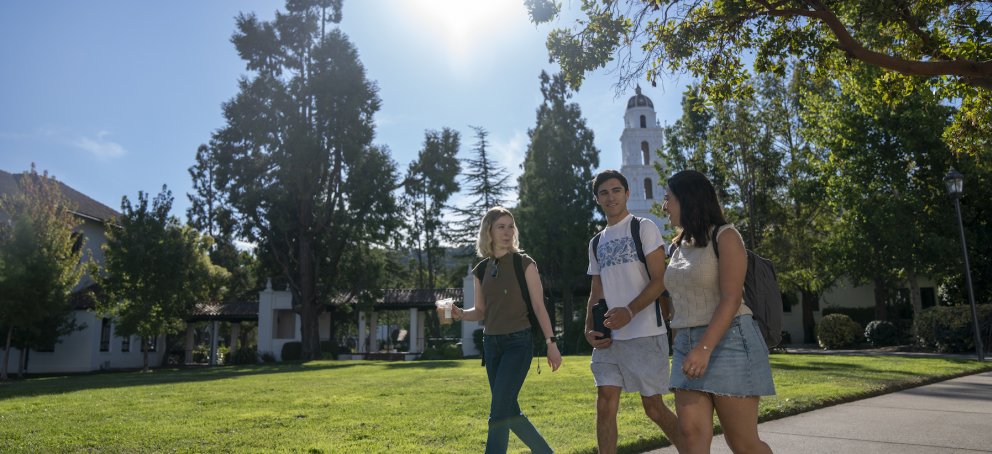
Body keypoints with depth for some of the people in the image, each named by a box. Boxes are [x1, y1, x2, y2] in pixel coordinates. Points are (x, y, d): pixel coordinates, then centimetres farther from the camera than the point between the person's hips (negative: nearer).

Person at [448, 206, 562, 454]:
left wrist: (551, 343, -10)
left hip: (519, 342, -5)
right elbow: (481, 311, 12)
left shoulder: (524, 264, -5)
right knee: (510, 410, 11)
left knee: (499, 410, -13)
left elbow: (539, 306, -6)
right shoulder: (482, 269, 7)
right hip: (491, 343, 6)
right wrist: (460, 314, -9)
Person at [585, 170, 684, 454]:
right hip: (610, 337, 5)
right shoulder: (596, 242, 15)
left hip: (645, 334, -5)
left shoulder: (644, 228, -1)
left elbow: (659, 280, -10)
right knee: (605, 405, -1)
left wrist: (630, 311, -24)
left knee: (653, 407, 4)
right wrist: (589, 328, 2)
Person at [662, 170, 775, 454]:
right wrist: (685, 348, 12)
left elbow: (731, 299, -17)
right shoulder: (681, 246, 15)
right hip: (687, 345, 7)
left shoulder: (724, 237, -7)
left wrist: (705, 348, -25)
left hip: (728, 342, -6)